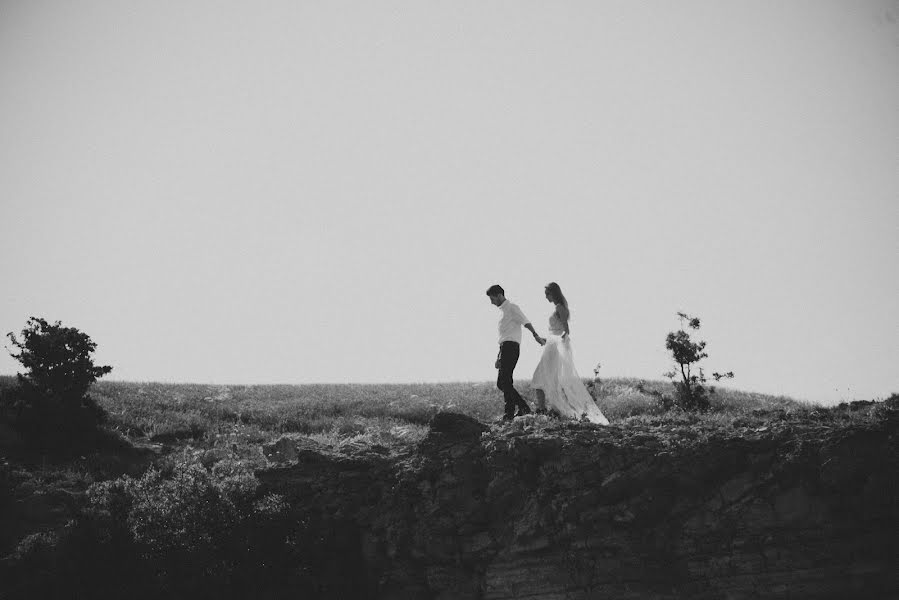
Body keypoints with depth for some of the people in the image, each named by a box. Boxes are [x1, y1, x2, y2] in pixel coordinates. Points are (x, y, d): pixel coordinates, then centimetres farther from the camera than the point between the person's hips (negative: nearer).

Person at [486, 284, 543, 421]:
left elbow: (526, 322, -16)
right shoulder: (503, 311, 25)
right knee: (503, 383, 6)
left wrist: (536, 336, -30)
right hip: (505, 348, 9)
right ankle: (523, 407, 7)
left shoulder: (512, 308, -2)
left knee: (504, 382, -13)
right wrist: (499, 358, 28)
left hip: (511, 346, -9)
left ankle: (509, 413, -14)